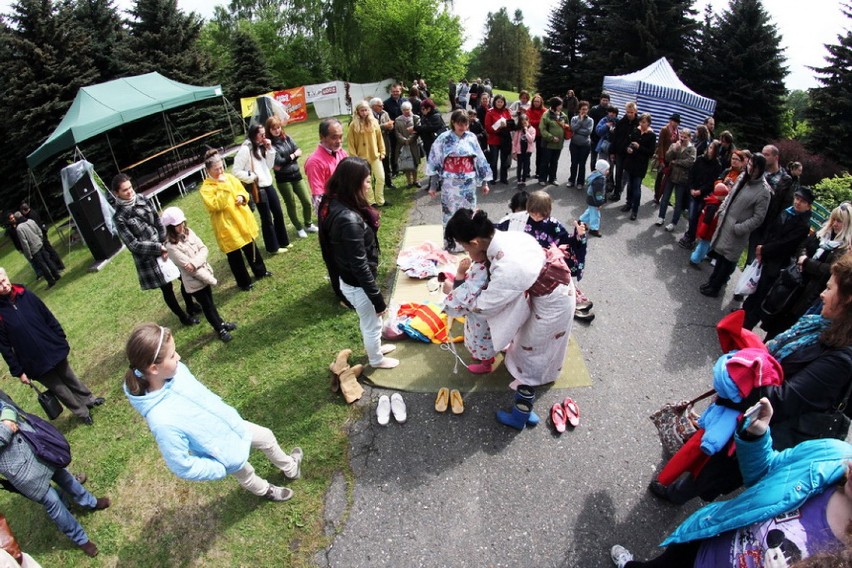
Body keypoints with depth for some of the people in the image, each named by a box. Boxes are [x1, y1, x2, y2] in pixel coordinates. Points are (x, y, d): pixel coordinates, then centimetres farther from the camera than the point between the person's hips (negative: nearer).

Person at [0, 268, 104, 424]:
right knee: (59, 390, 14)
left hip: (54, 349, 3)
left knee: (70, 377, 22)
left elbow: (48, 317, 4)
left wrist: (61, 338, 7)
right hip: (35, 363, -3)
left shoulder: (25, 294, -8)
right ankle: (82, 412, 32)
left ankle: (88, 399, 43)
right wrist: (18, 371, -7)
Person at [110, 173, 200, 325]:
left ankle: (190, 306, 41)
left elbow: (158, 222, 0)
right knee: (167, 288, 9)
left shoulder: (142, 199, -2)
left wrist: (164, 245, -10)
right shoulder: (119, 217, -16)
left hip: (165, 247, 5)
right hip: (148, 258, -5)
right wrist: (159, 248, -19)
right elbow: (133, 245, -16)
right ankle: (183, 317, 30)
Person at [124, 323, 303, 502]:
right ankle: (265, 491, 63)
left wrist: (230, 416, 10)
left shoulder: (175, 370, -24)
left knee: (267, 437, 27)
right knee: (246, 475, 28)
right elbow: (182, 467, -29)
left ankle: (289, 467, 58)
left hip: (232, 426, 5)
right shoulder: (163, 421, -43)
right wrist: (223, 468, -16)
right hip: (227, 455, -5)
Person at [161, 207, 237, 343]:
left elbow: (203, 249, -7)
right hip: (194, 282, -6)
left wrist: (194, 263, -27)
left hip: (204, 275, 6)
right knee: (207, 306, 11)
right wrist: (212, 280, -16)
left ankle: (221, 323, 41)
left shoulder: (188, 232, -4)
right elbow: (188, 267, -22)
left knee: (210, 302, 23)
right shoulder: (171, 246, -23)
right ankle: (220, 329, 29)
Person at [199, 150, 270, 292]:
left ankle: (260, 271, 40)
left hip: (242, 221, 6)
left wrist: (242, 197, -10)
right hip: (227, 227, -6)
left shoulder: (230, 178, 4)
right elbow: (216, 205, -26)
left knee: (251, 249, 21)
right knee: (235, 257, 7)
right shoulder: (206, 188, -14)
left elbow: (243, 192, 14)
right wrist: (222, 186, -26)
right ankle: (244, 282, 21)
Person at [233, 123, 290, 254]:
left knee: (278, 213, 15)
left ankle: (282, 242, 31)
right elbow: (237, 172, -16)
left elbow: (269, 166, 8)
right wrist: (252, 177, -14)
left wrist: (269, 149, -1)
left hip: (268, 185, 8)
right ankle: (273, 247, 17)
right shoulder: (245, 149, -15)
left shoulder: (260, 147, 10)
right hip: (258, 189, -8)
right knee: (267, 218, 3)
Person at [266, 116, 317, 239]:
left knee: (307, 202, 9)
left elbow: (299, 151, 2)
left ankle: (308, 224, 31)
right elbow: (277, 165, -17)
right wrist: (291, 157, -10)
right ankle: (299, 228, 26)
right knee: (291, 205, 9)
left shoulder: (287, 138, 5)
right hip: (283, 179, -5)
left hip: (296, 175, 5)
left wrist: (292, 156, -15)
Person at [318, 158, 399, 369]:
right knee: (372, 323, 18)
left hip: (349, 279, 9)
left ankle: (373, 347, 57)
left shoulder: (335, 204, -6)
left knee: (367, 320, 31)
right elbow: (359, 265, -29)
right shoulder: (349, 219, -35)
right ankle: (376, 359, 45)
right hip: (357, 284, -9)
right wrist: (378, 299, -20)